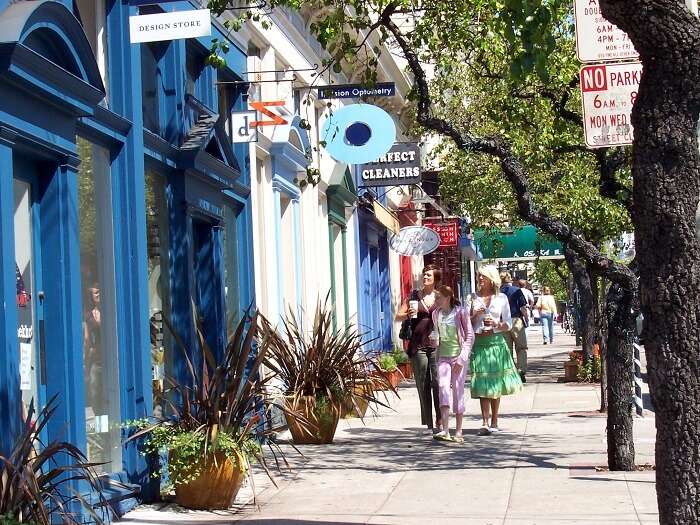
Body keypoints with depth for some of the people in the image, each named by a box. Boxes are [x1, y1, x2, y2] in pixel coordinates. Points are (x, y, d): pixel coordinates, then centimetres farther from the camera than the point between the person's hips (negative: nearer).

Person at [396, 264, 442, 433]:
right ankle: (428, 423, 7)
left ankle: (439, 422, -4)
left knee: (438, 383, -8)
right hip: (418, 345, 1)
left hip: (436, 345, -1)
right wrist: (408, 314, -10)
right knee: (422, 384, 2)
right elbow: (398, 316, 11)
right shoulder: (413, 296, 10)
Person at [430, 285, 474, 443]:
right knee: (443, 387, -14)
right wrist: (434, 340, -2)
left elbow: (470, 336, -4)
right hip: (443, 357, 3)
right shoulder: (436, 313, 8)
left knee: (457, 390, -2)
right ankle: (445, 430, -22)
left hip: (459, 356, -3)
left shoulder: (460, 312, -6)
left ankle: (458, 432, 8)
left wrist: (462, 358, -11)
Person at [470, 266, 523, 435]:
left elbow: (508, 325, 6)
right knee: (482, 384, -7)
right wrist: (475, 316, -8)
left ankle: (494, 422, 15)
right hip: (478, 343, 0)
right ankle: (485, 423, -12)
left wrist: (496, 324, -12)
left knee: (495, 383, 6)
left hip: (496, 342, 0)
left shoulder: (501, 298, 6)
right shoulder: (474, 298, 8)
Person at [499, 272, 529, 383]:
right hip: (516, 321, -3)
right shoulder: (516, 291, -3)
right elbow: (523, 308, -6)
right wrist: (526, 319, 7)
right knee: (521, 348, 6)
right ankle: (522, 371, -5)